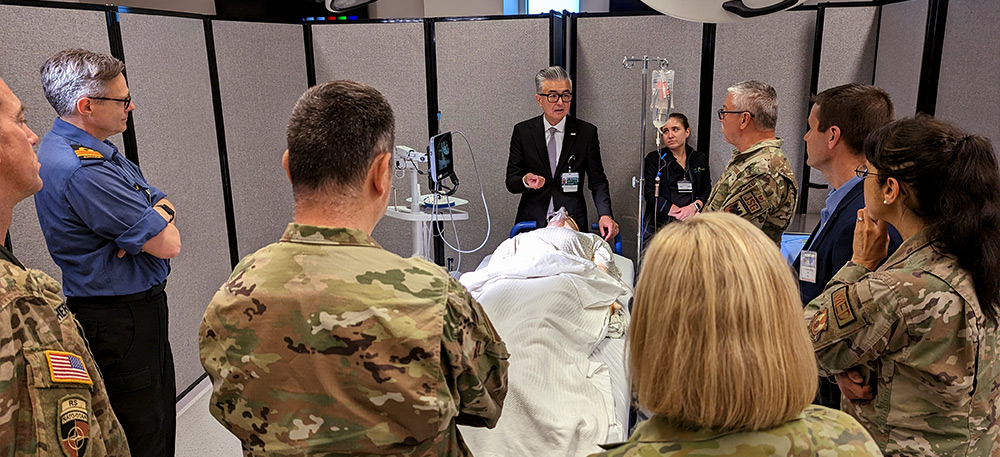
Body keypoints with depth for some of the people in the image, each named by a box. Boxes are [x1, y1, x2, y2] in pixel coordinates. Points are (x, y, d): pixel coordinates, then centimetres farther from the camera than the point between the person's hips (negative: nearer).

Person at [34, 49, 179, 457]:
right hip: (119, 323, -10)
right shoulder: (82, 170, -25)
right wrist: (158, 222, -2)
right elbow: (169, 244, -24)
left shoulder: (94, 151, 9)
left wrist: (150, 222, -12)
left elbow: (165, 204, 11)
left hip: (140, 308, 10)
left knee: (161, 421, 21)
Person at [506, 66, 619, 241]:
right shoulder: (522, 131, 4)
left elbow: (598, 181, 3)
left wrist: (605, 215, -14)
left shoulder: (587, 132, 3)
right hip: (532, 222, 1)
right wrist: (526, 181, -21)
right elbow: (511, 182, 3)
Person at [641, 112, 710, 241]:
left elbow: (707, 192, 13)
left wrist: (694, 206, -10)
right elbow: (650, 194, -3)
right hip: (659, 226, -2)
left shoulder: (700, 159, 17)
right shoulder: (654, 158, 8)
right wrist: (681, 213, -10)